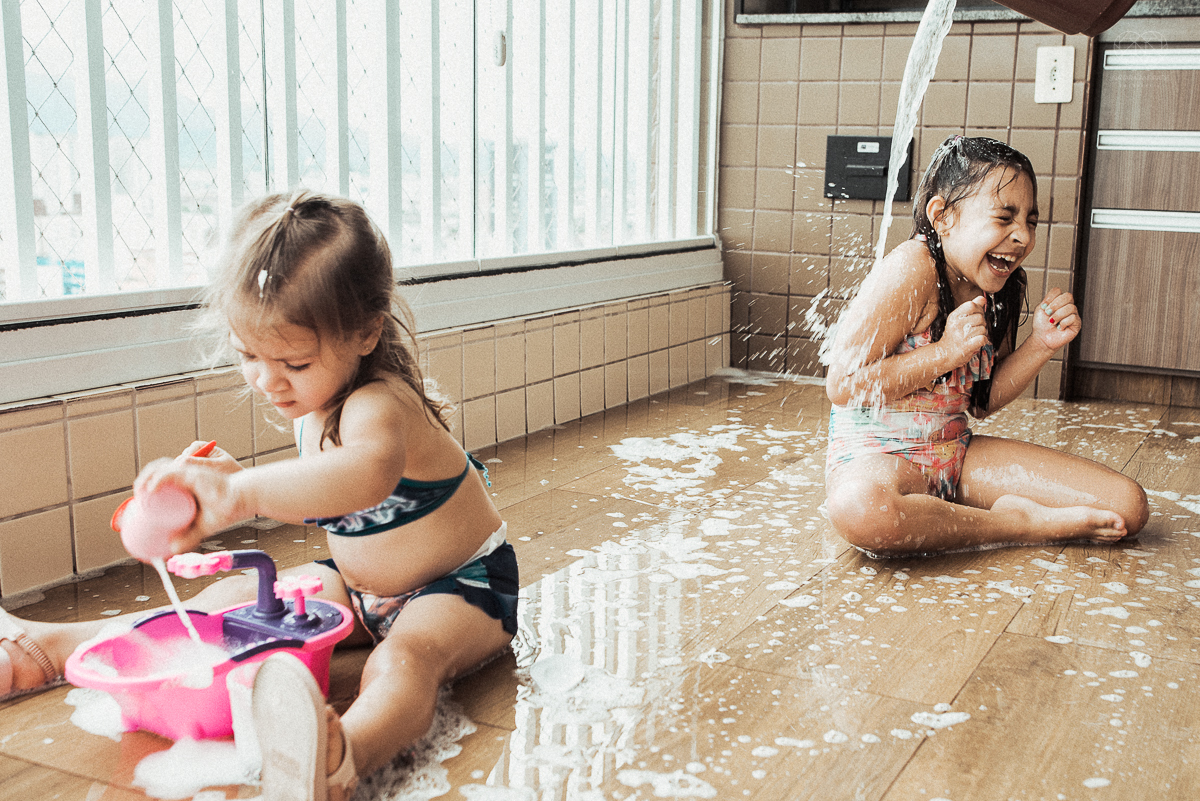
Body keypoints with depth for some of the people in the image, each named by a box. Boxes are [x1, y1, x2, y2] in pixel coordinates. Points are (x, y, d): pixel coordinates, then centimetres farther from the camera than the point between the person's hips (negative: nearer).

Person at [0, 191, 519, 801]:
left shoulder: (376, 405, -32)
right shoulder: (313, 405, -1)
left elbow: (370, 475, -59)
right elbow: (317, 504, 14)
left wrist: (243, 493, -72)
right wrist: (236, 478, -4)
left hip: (461, 589, -10)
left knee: (405, 659, -41)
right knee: (237, 596, 3)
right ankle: (65, 646, 12)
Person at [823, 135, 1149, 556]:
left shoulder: (998, 287, 5)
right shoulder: (911, 272, -19)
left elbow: (982, 402, 12)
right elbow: (842, 385, -21)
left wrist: (1041, 344, -4)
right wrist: (946, 352, -23)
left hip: (956, 451, 6)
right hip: (875, 451, -5)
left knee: (1128, 506, -4)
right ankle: (1016, 526, -21)